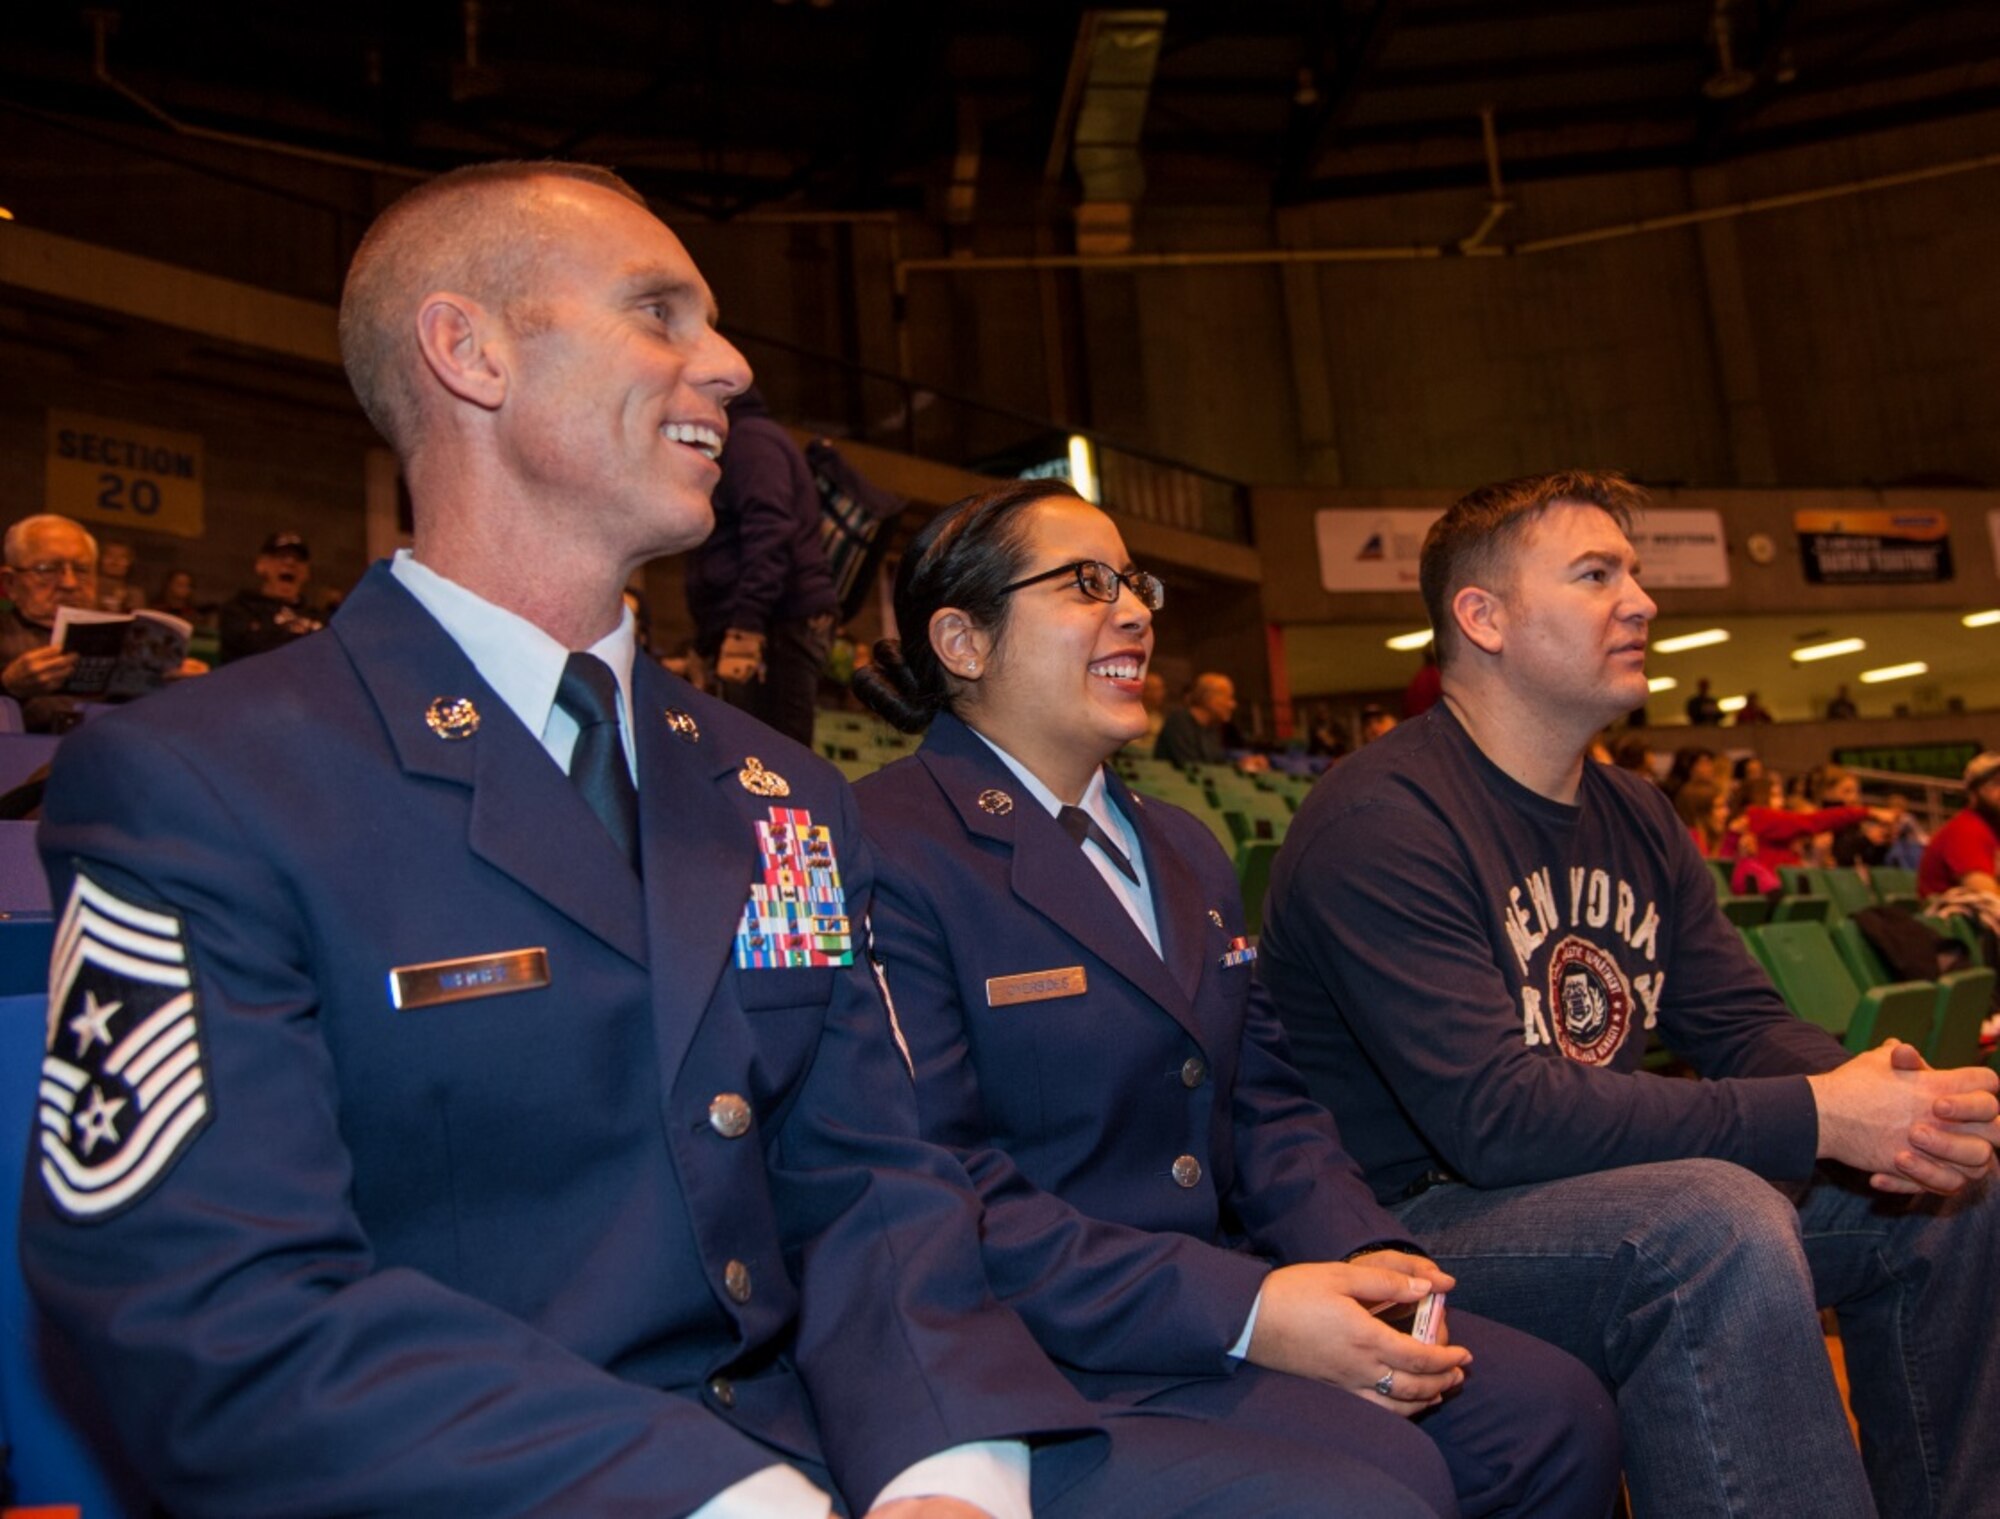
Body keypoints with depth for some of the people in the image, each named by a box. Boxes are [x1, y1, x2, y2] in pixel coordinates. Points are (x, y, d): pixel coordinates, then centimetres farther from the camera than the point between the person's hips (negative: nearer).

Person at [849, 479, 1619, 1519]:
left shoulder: (1182, 848, 16)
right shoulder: (884, 853, -12)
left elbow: (1264, 1108, 13)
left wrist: (1364, 1254, -6)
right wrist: (1243, 1310, -22)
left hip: (1230, 1289, 8)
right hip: (1043, 1353, -7)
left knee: (1555, 1411, -7)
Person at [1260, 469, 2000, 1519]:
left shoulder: (1636, 820, 11)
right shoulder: (1379, 826, -21)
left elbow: (1742, 1023, 8)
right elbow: (1493, 1116, -27)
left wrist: (1887, 1105, -15)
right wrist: (1816, 1117, -26)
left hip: (1592, 1192, 9)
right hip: (1411, 1223, -9)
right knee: (1718, 1223, -34)